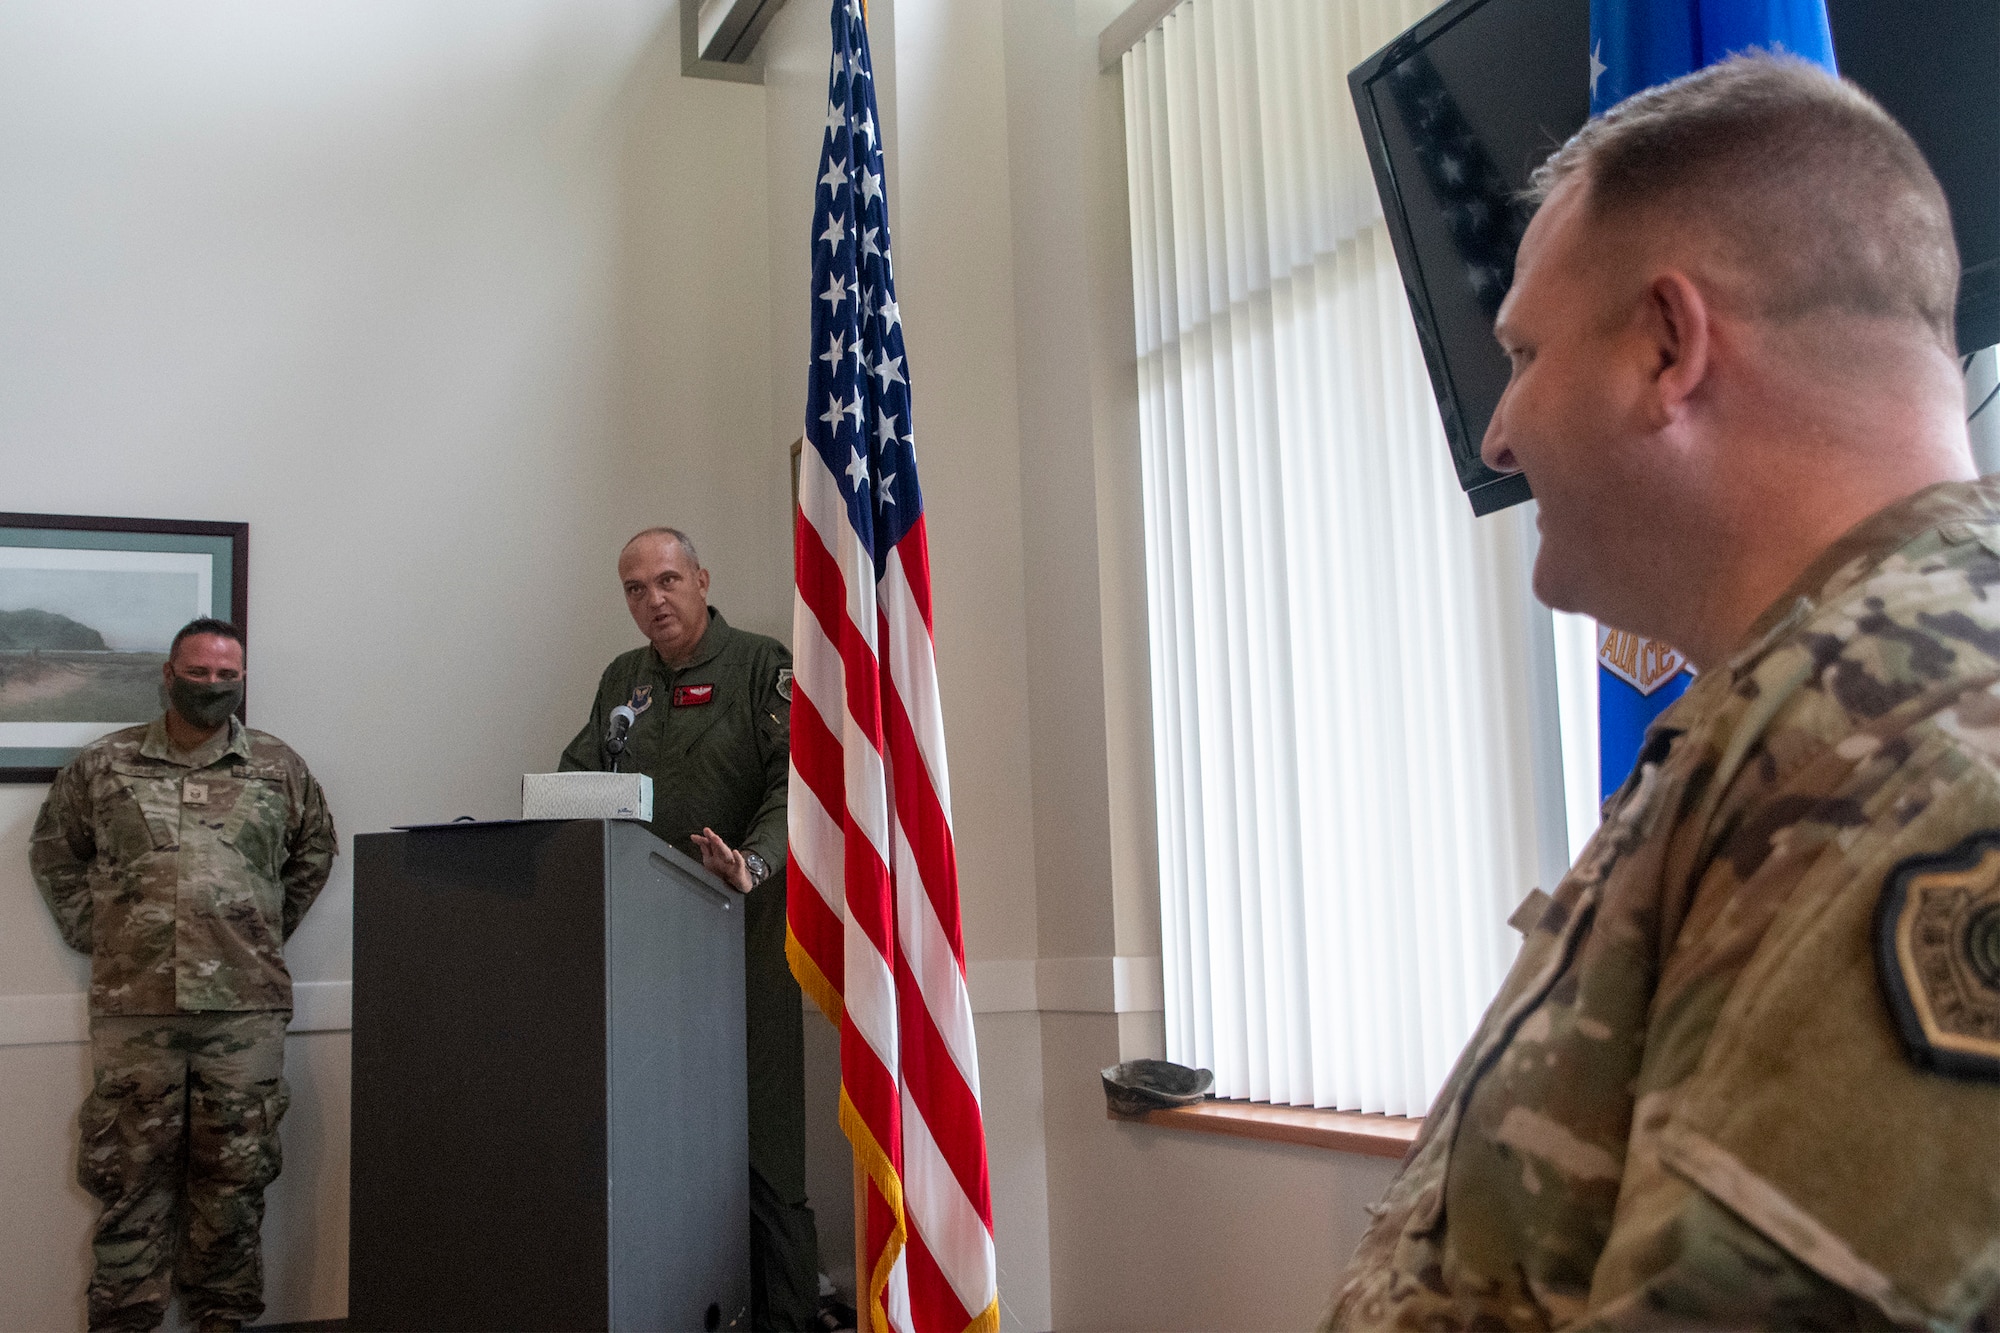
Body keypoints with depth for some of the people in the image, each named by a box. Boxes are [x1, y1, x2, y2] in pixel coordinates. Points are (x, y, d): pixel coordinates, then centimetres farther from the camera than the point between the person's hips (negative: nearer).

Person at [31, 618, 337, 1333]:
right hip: (134, 1006, 0)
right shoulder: (102, 765, 7)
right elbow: (53, 851, 18)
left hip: (246, 1005, 1)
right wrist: (92, 933, 9)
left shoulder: (279, 767, 8)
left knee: (235, 1172, 6)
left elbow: (314, 850, 20)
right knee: (132, 1171, 3)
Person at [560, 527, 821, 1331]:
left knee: (759, 1139, -6)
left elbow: (794, 784, -9)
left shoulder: (763, 669, 1)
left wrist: (753, 863, -26)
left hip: (739, 932, -5)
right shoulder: (622, 680, 19)